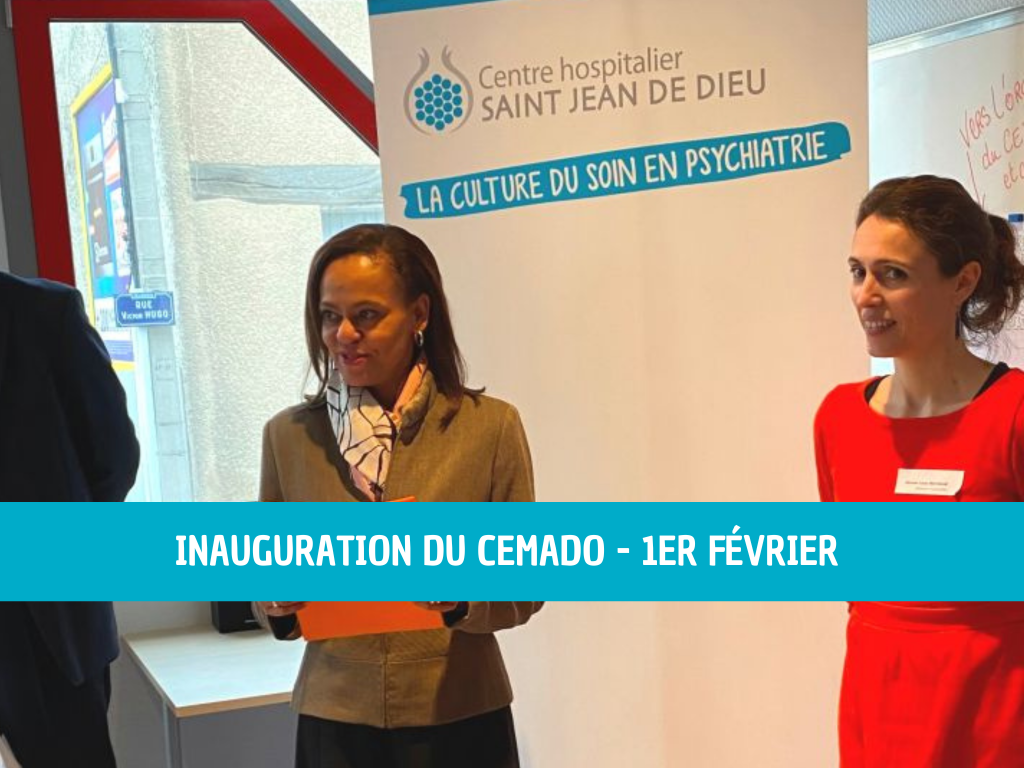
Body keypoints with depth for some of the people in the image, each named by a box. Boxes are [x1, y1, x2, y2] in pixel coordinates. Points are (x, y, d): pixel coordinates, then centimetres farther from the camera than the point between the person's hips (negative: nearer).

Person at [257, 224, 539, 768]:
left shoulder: (491, 426, -8)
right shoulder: (288, 435, -1)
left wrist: (461, 597, -22)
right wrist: (279, 607, -14)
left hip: (458, 718, -1)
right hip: (336, 720, 2)